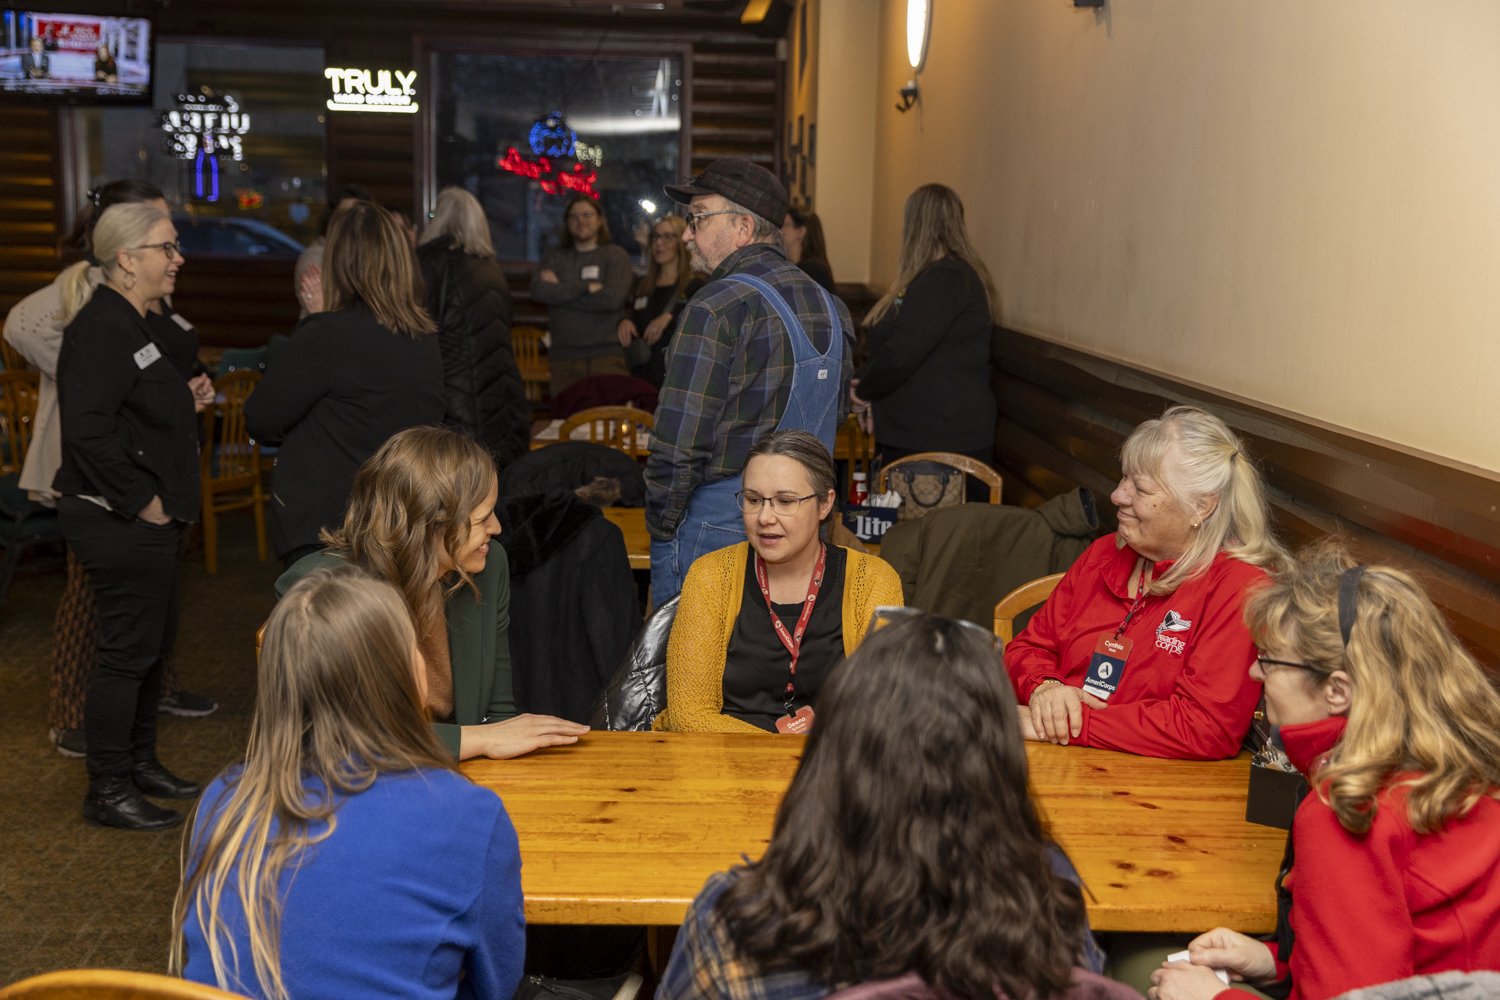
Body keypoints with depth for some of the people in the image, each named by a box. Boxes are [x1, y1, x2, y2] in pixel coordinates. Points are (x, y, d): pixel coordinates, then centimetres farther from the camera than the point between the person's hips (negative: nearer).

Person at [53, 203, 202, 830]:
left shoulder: (133, 325, 15)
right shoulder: (103, 327, -18)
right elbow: (89, 430, -27)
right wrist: (142, 501, -22)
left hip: (148, 520, 10)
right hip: (119, 521, -10)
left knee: (154, 641, 18)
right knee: (128, 649, -2)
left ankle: (141, 763, 33)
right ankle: (107, 792, 10)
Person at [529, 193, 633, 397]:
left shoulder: (616, 256, 8)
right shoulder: (555, 257, 17)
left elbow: (612, 298, -9)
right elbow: (538, 290, -2)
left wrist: (561, 291, -3)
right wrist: (586, 288, -8)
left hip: (605, 356, -2)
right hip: (563, 357, 2)